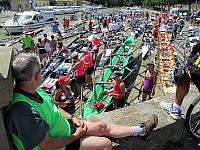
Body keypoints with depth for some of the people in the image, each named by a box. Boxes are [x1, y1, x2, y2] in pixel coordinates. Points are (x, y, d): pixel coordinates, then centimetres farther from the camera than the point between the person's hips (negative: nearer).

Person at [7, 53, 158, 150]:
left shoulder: (33, 90, -8)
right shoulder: (22, 110, -37)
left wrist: (72, 118, 1)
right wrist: (75, 136, -17)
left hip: (64, 126, 8)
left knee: (102, 126, 9)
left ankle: (141, 130, 26)